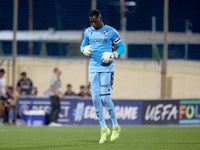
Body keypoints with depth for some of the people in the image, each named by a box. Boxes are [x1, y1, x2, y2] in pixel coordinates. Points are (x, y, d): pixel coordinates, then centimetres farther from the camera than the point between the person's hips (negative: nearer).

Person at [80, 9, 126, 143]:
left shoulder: (111, 32, -3)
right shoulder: (88, 32, 10)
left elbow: (122, 47, 2)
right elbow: (83, 46, 22)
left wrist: (113, 56, -15)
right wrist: (84, 50, -2)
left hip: (107, 68, -4)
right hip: (93, 69, 4)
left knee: (105, 98, -11)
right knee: (95, 98, -3)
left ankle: (116, 126, 7)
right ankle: (104, 129, 8)